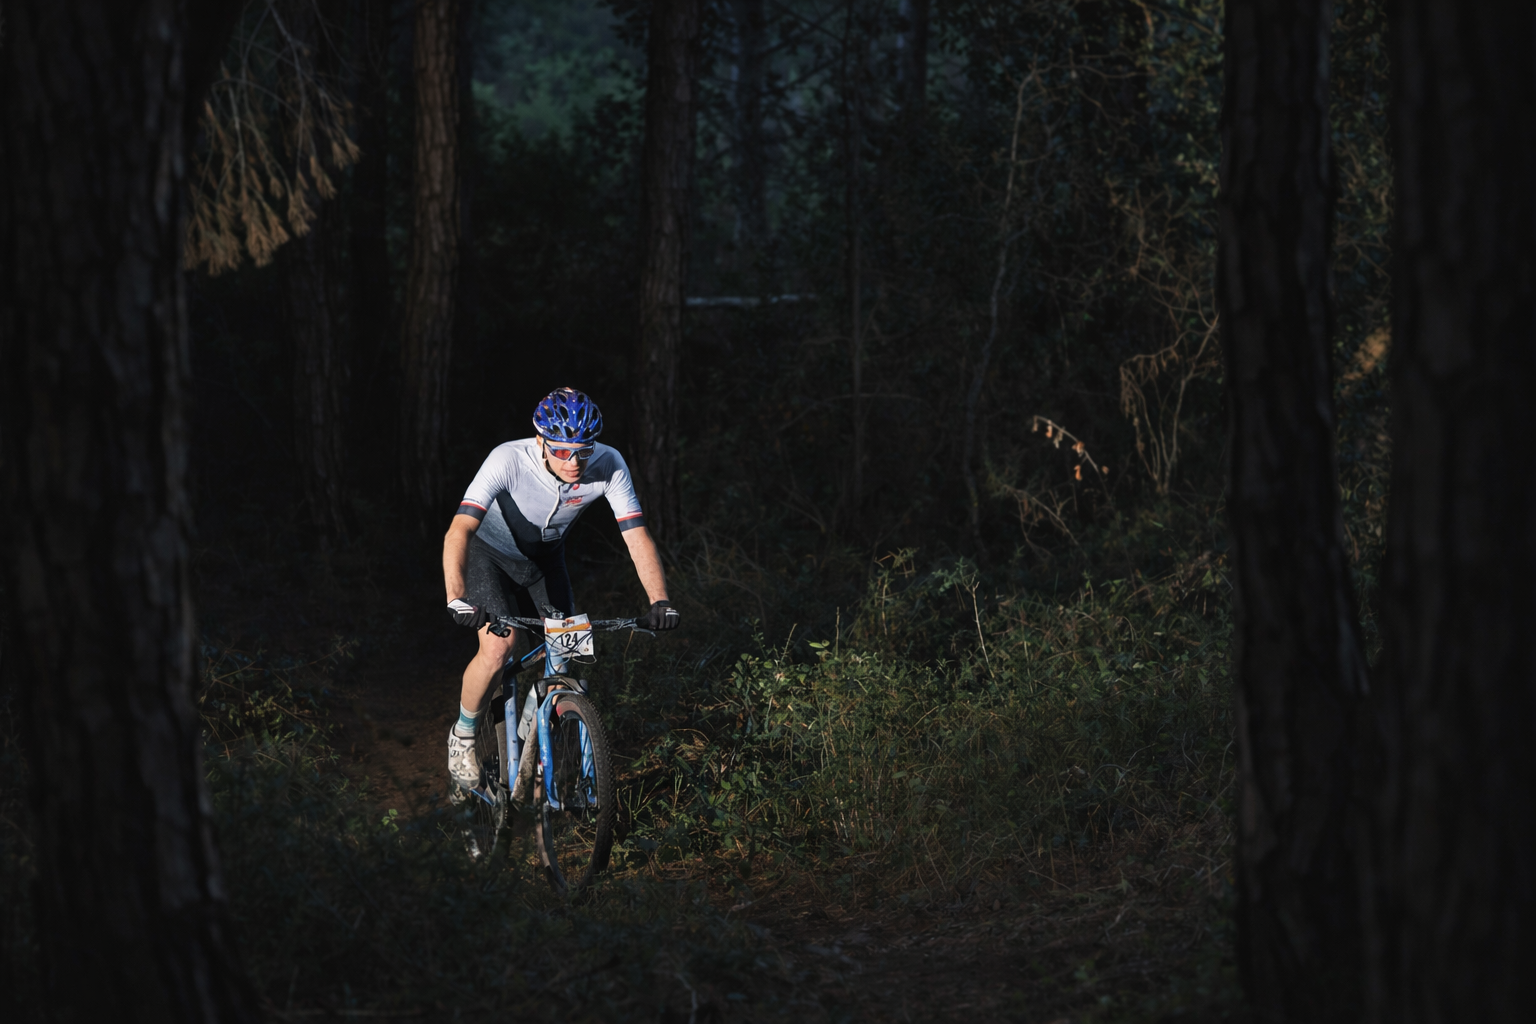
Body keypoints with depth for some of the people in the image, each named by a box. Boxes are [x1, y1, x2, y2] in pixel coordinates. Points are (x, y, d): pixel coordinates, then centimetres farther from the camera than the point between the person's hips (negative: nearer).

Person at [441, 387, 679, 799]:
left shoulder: (608, 465, -27)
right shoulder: (509, 460, -37)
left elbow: (637, 536, -25)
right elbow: (459, 530, -45)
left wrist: (660, 602, -39)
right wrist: (457, 598, -59)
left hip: (544, 557, 4)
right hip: (490, 552, -4)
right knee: (498, 647, -22)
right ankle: (464, 735, 3)